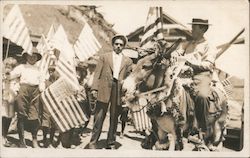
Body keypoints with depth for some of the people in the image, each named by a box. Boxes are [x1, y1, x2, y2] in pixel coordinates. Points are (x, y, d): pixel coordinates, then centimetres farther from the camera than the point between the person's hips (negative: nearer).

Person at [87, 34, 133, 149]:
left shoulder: (127, 61, 14)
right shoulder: (104, 57, 11)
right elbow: (97, 74, 5)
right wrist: (94, 88, -6)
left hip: (119, 91, 2)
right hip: (104, 90, -1)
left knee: (114, 118, 7)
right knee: (99, 117, -1)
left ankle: (111, 144, 17)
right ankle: (93, 142, 8)